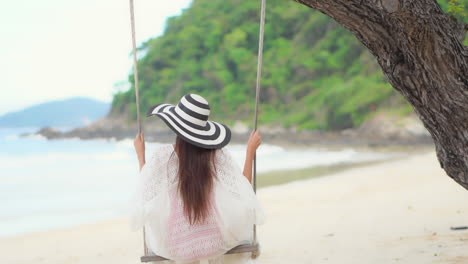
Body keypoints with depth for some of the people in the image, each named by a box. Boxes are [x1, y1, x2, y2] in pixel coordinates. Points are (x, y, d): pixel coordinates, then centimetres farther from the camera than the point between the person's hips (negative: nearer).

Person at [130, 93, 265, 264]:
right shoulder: (219, 154, -12)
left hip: (174, 248, 0)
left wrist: (140, 154, 9)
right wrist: (251, 151, 1)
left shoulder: (164, 155, -15)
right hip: (217, 243, 0)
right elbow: (244, 196, -5)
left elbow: (146, 194, -2)